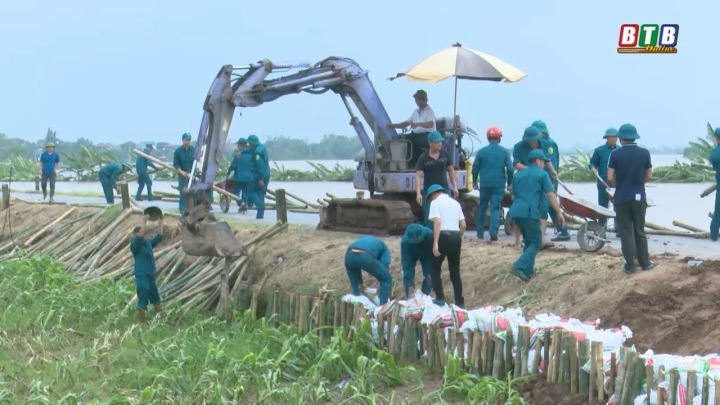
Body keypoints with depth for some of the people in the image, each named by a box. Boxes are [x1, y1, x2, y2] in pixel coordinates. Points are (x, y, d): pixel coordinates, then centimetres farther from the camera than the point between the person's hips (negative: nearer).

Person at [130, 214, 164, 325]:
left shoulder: (148, 243, 10)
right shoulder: (135, 245, -10)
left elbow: (159, 237, 16)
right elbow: (139, 237, -29)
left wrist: (160, 222, 11)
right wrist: (144, 222, -27)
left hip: (150, 276, 8)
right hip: (142, 277, -8)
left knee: (156, 300, 19)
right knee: (142, 302, -2)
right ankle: (142, 323, 6)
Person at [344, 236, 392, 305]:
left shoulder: (363, 241, 46)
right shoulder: (384, 248, 33)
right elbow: (385, 266, 22)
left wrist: (361, 283, 58)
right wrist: (381, 288, 31)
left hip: (349, 255, 5)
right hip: (364, 256, -5)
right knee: (387, 279, 15)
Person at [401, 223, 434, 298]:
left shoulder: (429, 235, -41)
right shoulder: (405, 241, -41)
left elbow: (431, 254, -26)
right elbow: (407, 264, -37)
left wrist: (428, 272, -24)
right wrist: (410, 286, -37)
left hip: (426, 254, 1)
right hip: (411, 255, -1)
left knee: (428, 275, -12)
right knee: (407, 275, -14)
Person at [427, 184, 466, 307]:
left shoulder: (436, 202, -1)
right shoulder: (455, 203, 17)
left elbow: (437, 222, -14)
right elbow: (463, 224, 11)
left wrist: (435, 243, -17)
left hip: (444, 236, -6)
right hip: (456, 237, 6)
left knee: (435, 269, 9)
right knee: (455, 271, 12)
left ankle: (440, 298, 0)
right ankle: (460, 302, 11)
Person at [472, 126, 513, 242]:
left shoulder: (482, 151, -1)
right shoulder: (505, 152, -2)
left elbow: (475, 167, 4)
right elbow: (510, 169, -4)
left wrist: (474, 181, 16)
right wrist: (509, 183, 8)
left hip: (485, 184, 1)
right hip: (499, 184, -1)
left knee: (482, 207, 15)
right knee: (495, 208, -1)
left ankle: (480, 232, 19)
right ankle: (493, 232, -16)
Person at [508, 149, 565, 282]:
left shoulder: (518, 174, 21)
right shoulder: (542, 174, 3)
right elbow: (551, 195, -3)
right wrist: (559, 212, 0)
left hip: (516, 211, 7)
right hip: (530, 212, -7)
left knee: (529, 240, 22)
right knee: (535, 242, -1)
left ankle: (527, 270, 21)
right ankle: (519, 267, -20)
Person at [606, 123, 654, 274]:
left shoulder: (615, 154, -7)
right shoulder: (645, 153, -2)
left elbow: (610, 177, -8)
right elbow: (649, 176, 2)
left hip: (621, 198, -2)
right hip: (639, 197, 2)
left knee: (625, 232, 4)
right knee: (640, 231, 13)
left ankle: (630, 266, 3)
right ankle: (645, 263, 16)